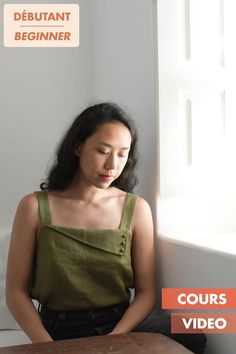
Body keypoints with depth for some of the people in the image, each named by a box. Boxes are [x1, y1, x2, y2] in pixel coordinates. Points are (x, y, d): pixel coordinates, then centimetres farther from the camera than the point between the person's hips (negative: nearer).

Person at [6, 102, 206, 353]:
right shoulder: (35, 207, -1)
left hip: (120, 328, 2)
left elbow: (146, 292, 2)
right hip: (59, 333, -2)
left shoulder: (137, 209, 2)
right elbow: (16, 292, 0)